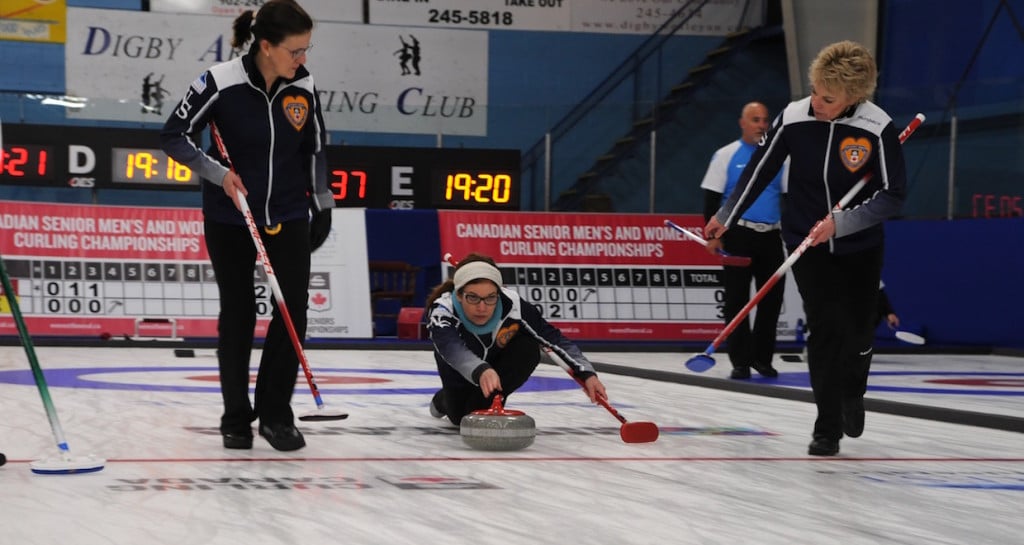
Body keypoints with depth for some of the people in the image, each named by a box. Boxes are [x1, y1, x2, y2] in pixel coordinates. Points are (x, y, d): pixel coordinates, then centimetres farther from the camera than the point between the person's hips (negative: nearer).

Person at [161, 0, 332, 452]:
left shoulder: (303, 87, -6)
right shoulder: (222, 82, -18)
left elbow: (315, 148, 9)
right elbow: (173, 136, -10)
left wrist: (323, 207, 10)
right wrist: (217, 173, -20)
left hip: (288, 215, 3)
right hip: (230, 219, -3)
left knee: (294, 309, -6)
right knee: (237, 312, 3)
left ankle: (275, 412, 5)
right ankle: (236, 418, 15)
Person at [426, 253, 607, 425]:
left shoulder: (512, 304, -36)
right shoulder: (442, 311, -41)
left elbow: (554, 338, -28)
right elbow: (452, 348, -61)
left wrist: (586, 373, -40)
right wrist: (481, 371, -81)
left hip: (498, 358, 0)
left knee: (528, 348, -28)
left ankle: (487, 403, -11)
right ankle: (444, 399, 28)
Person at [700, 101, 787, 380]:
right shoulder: (726, 155, 1)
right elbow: (711, 198, -1)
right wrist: (713, 234, -9)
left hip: (772, 237, 3)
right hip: (738, 235, -3)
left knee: (772, 297, 3)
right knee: (737, 299, -2)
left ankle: (762, 358, 15)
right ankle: (740, 361, 3)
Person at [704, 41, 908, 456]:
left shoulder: (878, 128, -20)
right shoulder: (793, 117, -15)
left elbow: (893, 195, -15)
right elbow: (761, 169, 1)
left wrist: (841, 223, -25)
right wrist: (727, 216, 8)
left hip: (859, 247, 0)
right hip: (807, 243, 0)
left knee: (858, 333, 8)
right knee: (825, 328, -11)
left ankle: (852, 395, 40)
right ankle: (827, 429, -2)